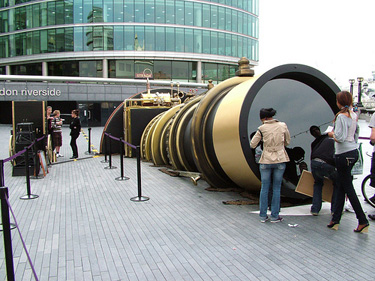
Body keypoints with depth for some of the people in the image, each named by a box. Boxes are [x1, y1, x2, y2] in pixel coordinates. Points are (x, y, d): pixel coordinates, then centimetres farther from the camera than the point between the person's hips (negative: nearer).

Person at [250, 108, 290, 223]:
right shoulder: (283, 126, -1)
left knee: (264, 188, 9)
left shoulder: (262, 129, -7)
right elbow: (287, 142, 10)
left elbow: (252, 145, -3)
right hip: (280, 160, 1)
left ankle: (263, 215, 14)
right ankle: (274, 216, 13)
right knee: (276, 188, 8)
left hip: (266, 161, -1)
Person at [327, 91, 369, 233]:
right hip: (354, 151, 9)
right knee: (340, 186, 12)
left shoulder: (341, 116, -16)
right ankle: (335, 220, 16)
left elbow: (340, 137, -21)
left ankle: (363, 221, 3)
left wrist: (332, 134, -2)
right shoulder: (354, 115, 10)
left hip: (344, 155, -9)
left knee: (348, 188, -1)